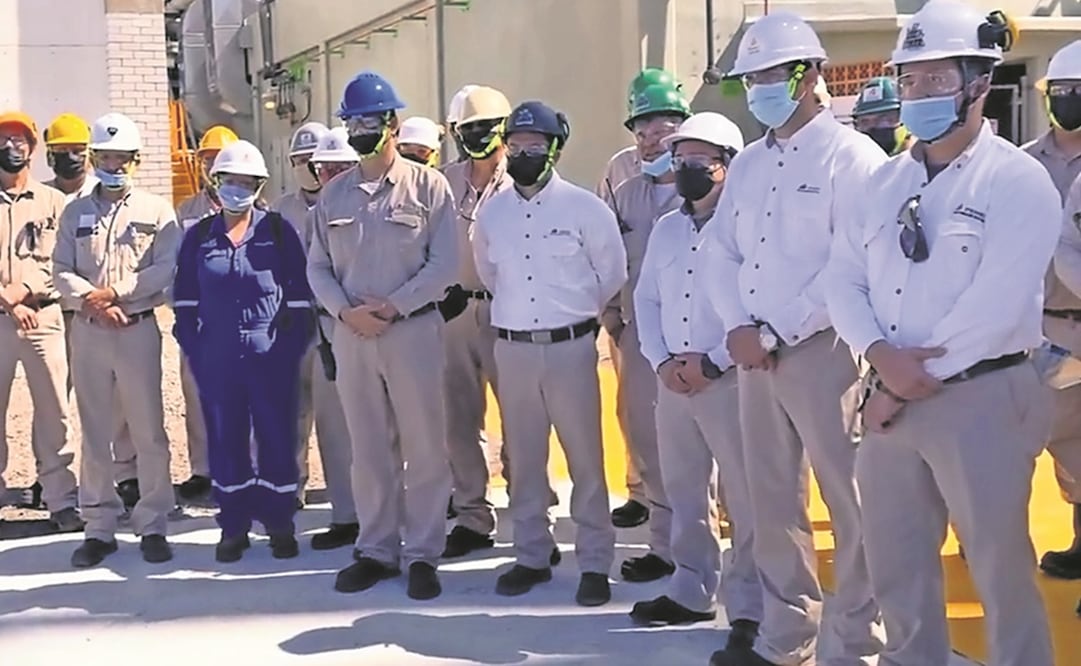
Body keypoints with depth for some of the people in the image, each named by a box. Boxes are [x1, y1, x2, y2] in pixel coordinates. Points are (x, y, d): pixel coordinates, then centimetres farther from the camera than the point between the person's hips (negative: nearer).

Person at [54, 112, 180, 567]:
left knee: (148, 431, -1)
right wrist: (93, 302, -13)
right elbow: (62, 272, 5)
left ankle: (153, 526, 8)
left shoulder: (156, 210, 4)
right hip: (87, 331, 3)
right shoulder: (75, 213, 12)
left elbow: (167, 269, -7)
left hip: (139, 329, -2)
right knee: (95, 432, 6)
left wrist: (116, 291, -13)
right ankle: (99, 528, 12)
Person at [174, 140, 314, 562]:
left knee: (277, 439, 3)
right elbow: (186, 301, 9)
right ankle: (234, 527, 19)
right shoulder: (198, 237, 7)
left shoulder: (279, 232, 1)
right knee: (226, 440, 8)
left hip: (271, 357, -2)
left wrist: (292, 349, -6)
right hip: (217, 360, 2)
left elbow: (299, 297, 0)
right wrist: (193, 351, 2)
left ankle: (280, 524, 16)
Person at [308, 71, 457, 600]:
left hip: (414, 329, -3)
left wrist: (393, 306, -14)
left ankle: (422, 554, 10)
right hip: (351, 333, 4)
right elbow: (317, 266, 9)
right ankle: (376, 550, 20)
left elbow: (444, 264, -7)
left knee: (424, 447, 1)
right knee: (369, 448, 10)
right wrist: (348, 312, -8)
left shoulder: (428, 186, -2)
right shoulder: (333, 194, 10)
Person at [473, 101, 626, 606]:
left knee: (585, 456, 0)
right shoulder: (491, 213, 5)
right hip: (512, 348, 3)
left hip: (570, 346, -3)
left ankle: (594, 563, 9)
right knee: (523, 457, 10)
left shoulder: (584, 207, -5)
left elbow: (612, 273, 5)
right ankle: (531, 556, 22)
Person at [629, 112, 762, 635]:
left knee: (746, 499, -3)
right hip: (672, 381, 7)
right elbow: (646, 298, 16)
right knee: (684, 493, 15)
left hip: (730, 381, -7)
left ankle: (749, 608, 5)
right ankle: (691, 592, 28)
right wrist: (662, 361, 1)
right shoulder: (665, 229, 14)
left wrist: (712, 363, -16)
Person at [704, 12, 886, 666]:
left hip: (823, 351, -7)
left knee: (851, 504, -1)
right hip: (755, 352, 7)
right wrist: (739, 327, -4)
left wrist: (776, 333, -14)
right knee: (773, 501, 12)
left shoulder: (851, 155, -7)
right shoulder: (748, 164, 15)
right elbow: (722, 249, 13)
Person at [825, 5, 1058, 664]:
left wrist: (914, 380, -14)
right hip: (891, 398, 6)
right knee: (895, 563, 14)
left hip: (982, 397, -6)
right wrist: (880, 355, -12)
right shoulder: (885, 183, 11)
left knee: (1000, 568, 3)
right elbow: (844, 279, 7)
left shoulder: (1019, 181, -8)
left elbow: (995, 304, -17)